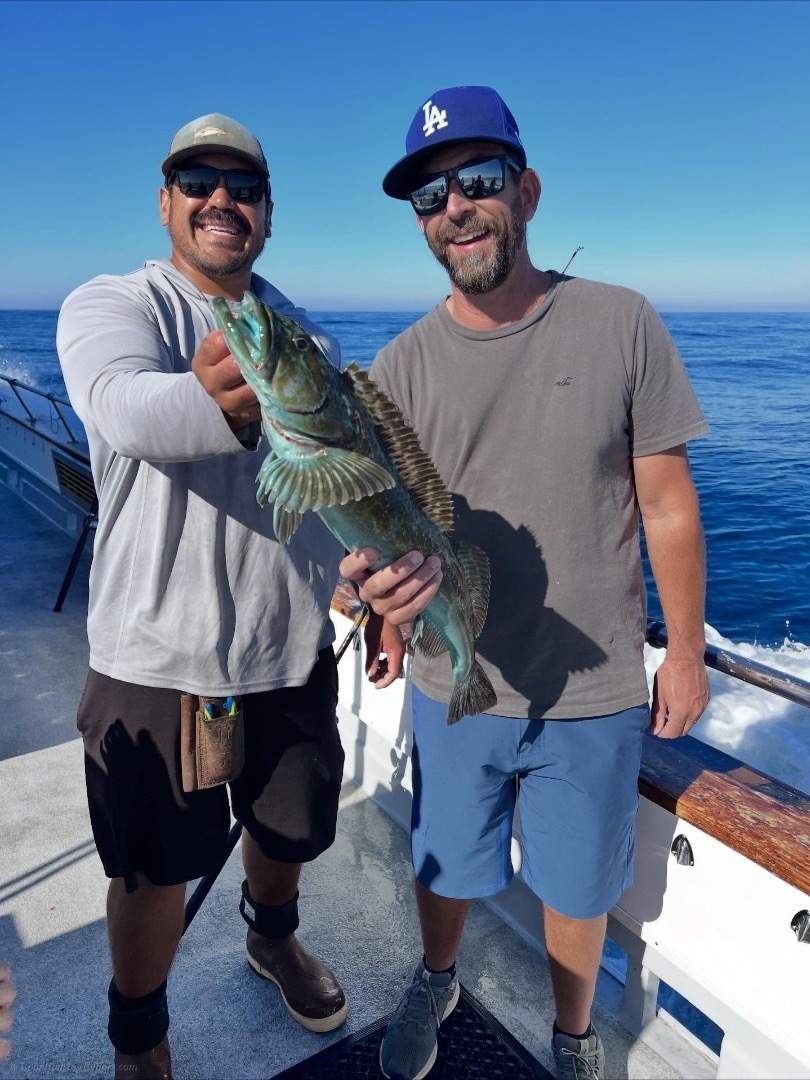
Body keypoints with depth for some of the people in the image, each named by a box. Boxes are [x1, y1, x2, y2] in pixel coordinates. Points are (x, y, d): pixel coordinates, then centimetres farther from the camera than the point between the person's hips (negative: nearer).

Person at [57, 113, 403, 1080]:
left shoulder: (304, 334, 8)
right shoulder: (108, 305, -8)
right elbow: (125, 406, -32)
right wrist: (218, 404, -54)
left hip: (295, 648, 5)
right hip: (158, 656, -4)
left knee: (289, 828, 22)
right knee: (156, 865, 11)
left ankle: (273, 938, 55)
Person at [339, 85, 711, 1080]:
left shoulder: (620, 325, -9)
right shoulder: (399, 367, -6)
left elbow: (667, 503, -5)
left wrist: (685, 652, -2)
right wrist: (380, 577, -31)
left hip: (596, 695, -1)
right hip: (455, 689, 2)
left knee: (579, 888, 20)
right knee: (445, 867, 23)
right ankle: (435, 983, 57)